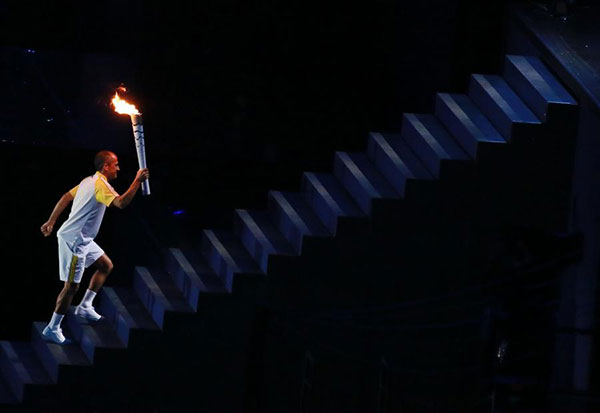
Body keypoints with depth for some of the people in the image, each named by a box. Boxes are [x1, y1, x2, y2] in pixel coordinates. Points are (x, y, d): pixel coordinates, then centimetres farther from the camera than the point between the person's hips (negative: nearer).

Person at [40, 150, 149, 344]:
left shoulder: (89, 181, 12)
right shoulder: (101, 184, -19)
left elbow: (66, 197, 19)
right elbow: (121, 202, -36)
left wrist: (51, 221, 24)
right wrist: (138, 181, -30)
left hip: (82, 240, 10)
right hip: (73, 240, -10)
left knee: (106, 265, 18)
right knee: (71, 286, -7)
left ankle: (85, 306, 18)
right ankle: (52, 329, -1)